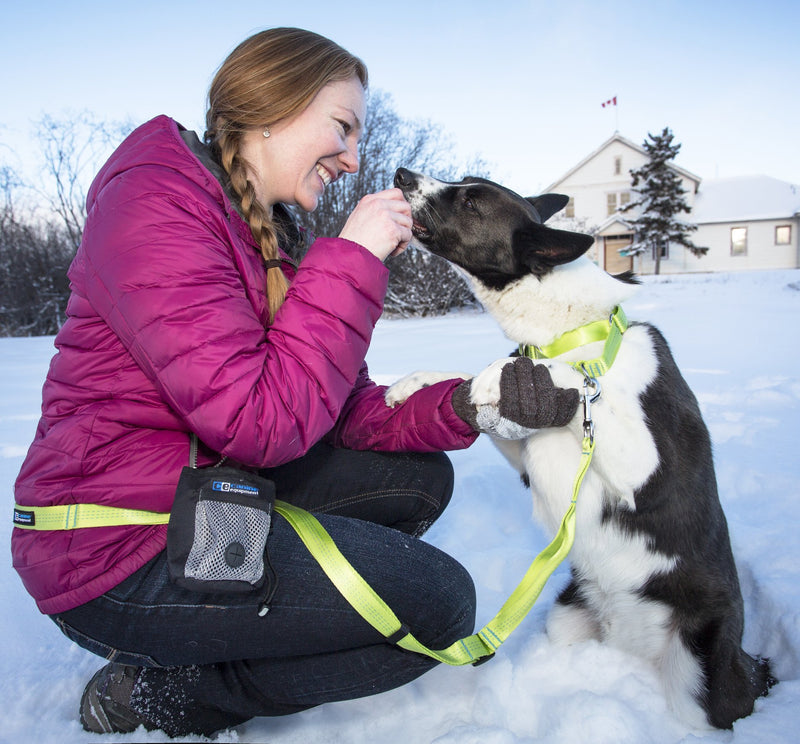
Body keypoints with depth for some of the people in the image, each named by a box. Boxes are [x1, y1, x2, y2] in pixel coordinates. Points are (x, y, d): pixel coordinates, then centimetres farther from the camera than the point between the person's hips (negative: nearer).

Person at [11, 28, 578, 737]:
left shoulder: (270, 236, 11)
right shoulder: (153, 202, -17)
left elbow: (350, 414, 4)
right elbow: (259, 424, -27)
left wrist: (467, 404, -11)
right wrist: (351, 261, -20)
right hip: (122, 549, -9)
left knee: (420, 477, 10)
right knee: (440, 602, -11)